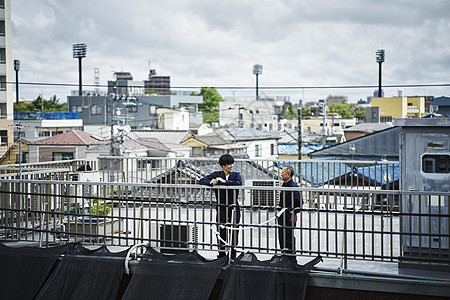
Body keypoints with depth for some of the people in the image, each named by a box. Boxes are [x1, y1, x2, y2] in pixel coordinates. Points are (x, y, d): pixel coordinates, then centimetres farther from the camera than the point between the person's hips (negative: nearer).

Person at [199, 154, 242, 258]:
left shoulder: (236, 175, 6)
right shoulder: (216, 175, 7)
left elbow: (239, 183, -16)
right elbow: (201, 181, 5)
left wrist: (224, 181, -20)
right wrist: (211, 182, -15)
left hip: (234, 208, 0)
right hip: (221, 209, 0)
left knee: (234, 231, -2)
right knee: (222, 232, -2)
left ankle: (233, 254, 8)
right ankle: (221, 255, 6)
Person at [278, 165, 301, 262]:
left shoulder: (293, 186, -17)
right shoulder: (284, 185, 12)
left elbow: (297, 201, -20)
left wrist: (294, 214, -16)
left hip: (290, 215, -9)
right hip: (282, 215, 9)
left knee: (289, 237, -5)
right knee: (281, 237, 14)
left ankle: (292, 259, 3)